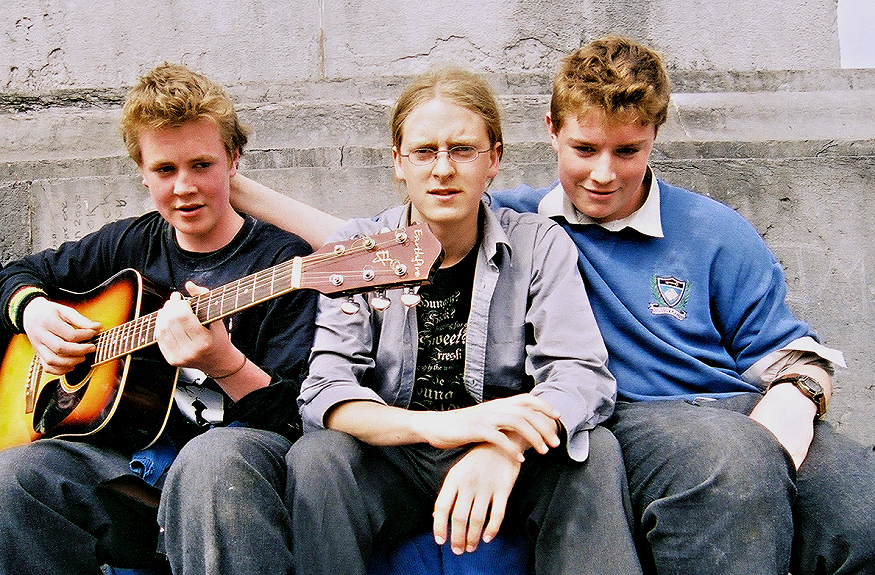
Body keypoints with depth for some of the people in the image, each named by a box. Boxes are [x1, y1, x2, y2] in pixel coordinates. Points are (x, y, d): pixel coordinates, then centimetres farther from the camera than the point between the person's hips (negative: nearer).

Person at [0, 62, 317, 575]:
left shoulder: (285, 258, -4)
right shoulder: (131, 245, 13)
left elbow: (296, 410, -10)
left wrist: (223, 364, -29)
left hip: (238, 442, -4)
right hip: (139, 450, 5)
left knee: (210, 462, -41)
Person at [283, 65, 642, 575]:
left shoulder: (540, 244, -2)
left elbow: (584, 376, -15)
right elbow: (325, 390, -15)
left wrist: (508, 442, -39)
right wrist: (435, 424, -36)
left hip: (509, 466, 0)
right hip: (391, 460, 1)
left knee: (596, 452, -28)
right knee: (316, 459, -29)